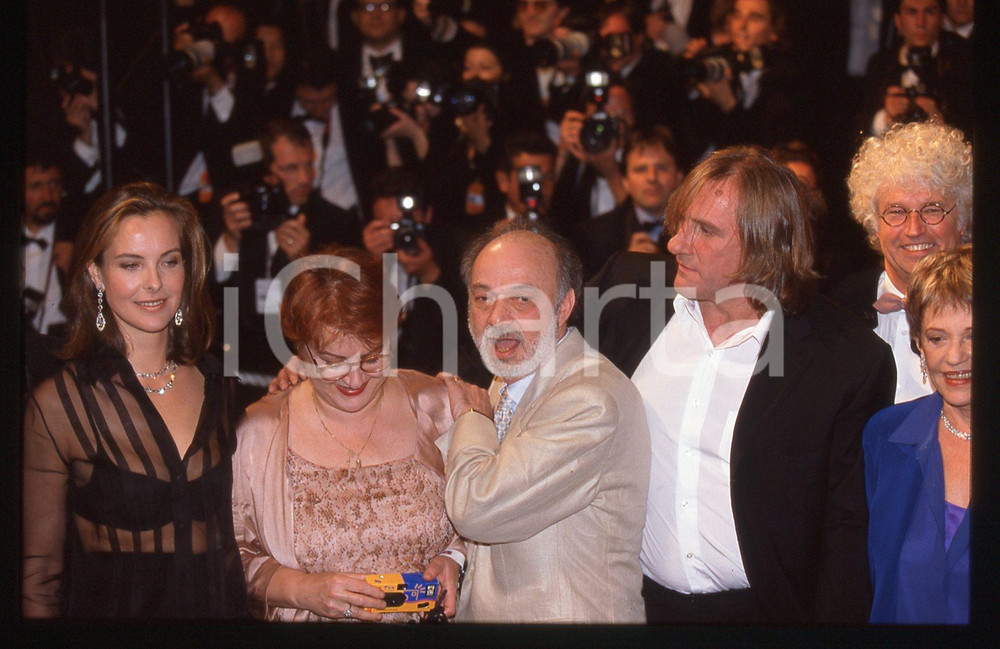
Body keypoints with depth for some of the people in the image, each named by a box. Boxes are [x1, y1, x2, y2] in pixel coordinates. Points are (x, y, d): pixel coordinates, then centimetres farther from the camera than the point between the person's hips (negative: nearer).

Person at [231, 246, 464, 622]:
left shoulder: (435, 407, 1)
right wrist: (301, 590, -12)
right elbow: (230, 556, 1)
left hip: (426, 629, 1)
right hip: (304, 641, -1)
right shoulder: (258, 432, -2)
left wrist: (452, 558, -4)